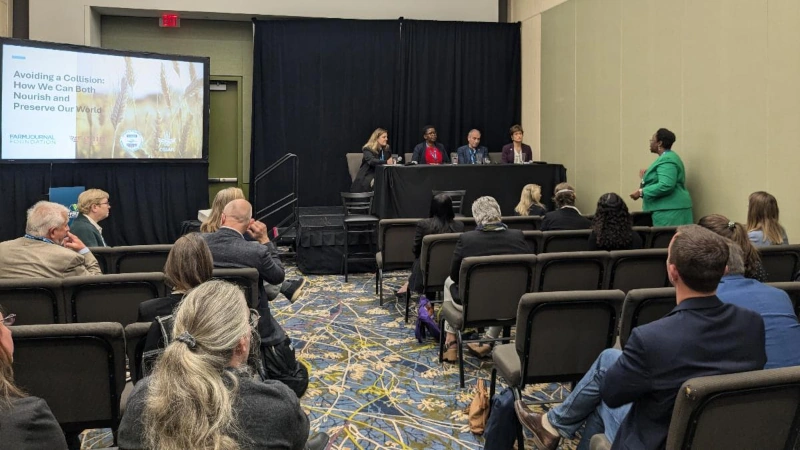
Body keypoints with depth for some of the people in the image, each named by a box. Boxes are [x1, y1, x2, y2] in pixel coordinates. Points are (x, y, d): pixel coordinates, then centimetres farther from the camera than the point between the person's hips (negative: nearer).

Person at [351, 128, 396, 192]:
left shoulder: (387, 149, 12)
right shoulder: (368, 149, -5)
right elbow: (371, 161, -23)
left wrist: (393, 161, -15)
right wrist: (386, 162, -39)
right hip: (368, 176, -5)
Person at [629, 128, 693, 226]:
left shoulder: (667, 160, -15)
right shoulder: (667, 157, 20)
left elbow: (665, 186, -27)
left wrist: (641, 192, -21)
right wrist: (645, 178, 14)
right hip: (667, 209, 11)